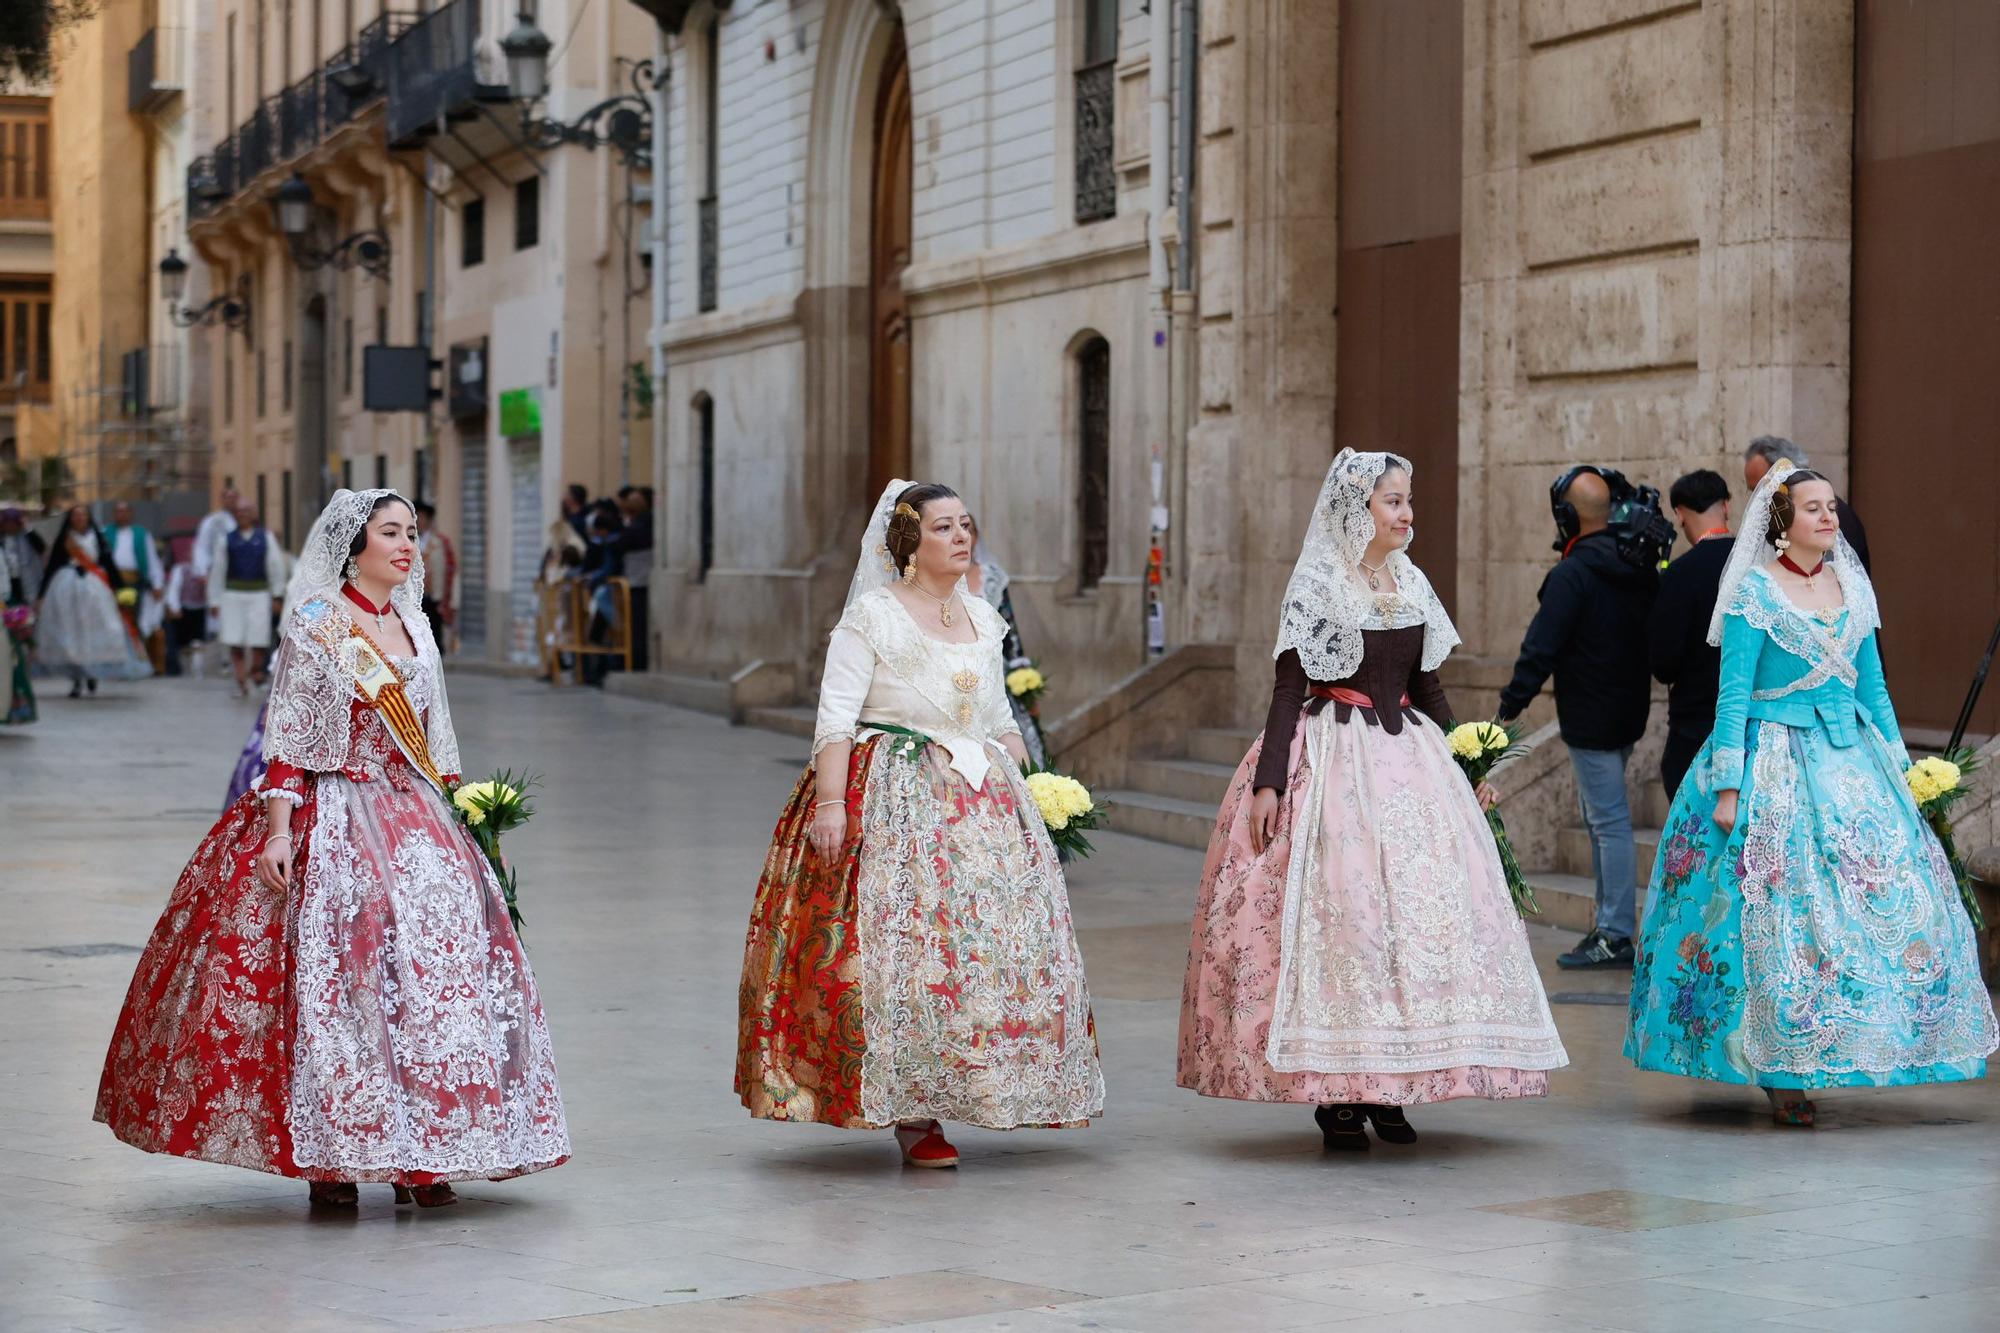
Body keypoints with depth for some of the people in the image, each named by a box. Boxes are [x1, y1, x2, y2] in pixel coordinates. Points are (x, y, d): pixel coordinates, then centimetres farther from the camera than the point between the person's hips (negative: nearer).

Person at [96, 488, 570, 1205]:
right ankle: (329, 1159, 0)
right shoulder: (315, 625, -4)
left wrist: (451, 817, 15)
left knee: (427, 971, -1)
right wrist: (277, 829, -16)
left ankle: (418, 1156, 5)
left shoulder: (415, 626, 13)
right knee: (333, 978, -8)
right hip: (332, 818, -6)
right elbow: (288, 737, -8)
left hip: (414, 823, 6)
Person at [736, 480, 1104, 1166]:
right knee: (897, 946, -11)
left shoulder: (983, 619, 16)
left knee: (994, 939, 2)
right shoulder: (872, 615, -3)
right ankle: (909, 1114, -7)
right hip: (890, 800, -6)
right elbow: (835, 716, -10)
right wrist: (830, 802, -20)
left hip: (981, 800, 7)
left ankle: (950, 1094, 12)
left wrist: (1016, 789, 11)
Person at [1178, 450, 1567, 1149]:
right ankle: (1335, 1095, -1)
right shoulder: (1316, 584, -4)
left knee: (1417, 907, 0)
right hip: (1332, 761, -6)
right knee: (1338, 908, -9)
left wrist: (1467, 768, 14)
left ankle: (1387, 1087, 8)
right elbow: (1289, 689, -7)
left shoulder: (1413, 585, 13)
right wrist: (1267, 781, -15)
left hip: (1409, 756, 6)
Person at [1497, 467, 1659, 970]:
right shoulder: (1641, 569, 8)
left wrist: (1511, 704, -11)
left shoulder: (1572, 575, -18)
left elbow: (1541, 649, -18)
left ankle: (1616, 937, -2)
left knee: (1610, 821, -6)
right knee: (1602, 817, 19)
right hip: (1629, 711, 9)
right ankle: (1609, 923, 24)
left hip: (1590, 717, -9)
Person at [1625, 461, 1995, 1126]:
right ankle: (1781, 1071, 1)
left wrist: (1897, 768, 12)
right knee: (1778, 908, -7)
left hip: (1850, 756, 6)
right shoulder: (1754, 591, -5)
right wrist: (1727, 787, -13)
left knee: (1890, 896, -1)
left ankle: (1850, 1048, 9)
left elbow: (1873, 686, 16)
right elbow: (1733, 690, -8)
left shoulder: (1854, 585, 11)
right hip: (1775, 764, -6)